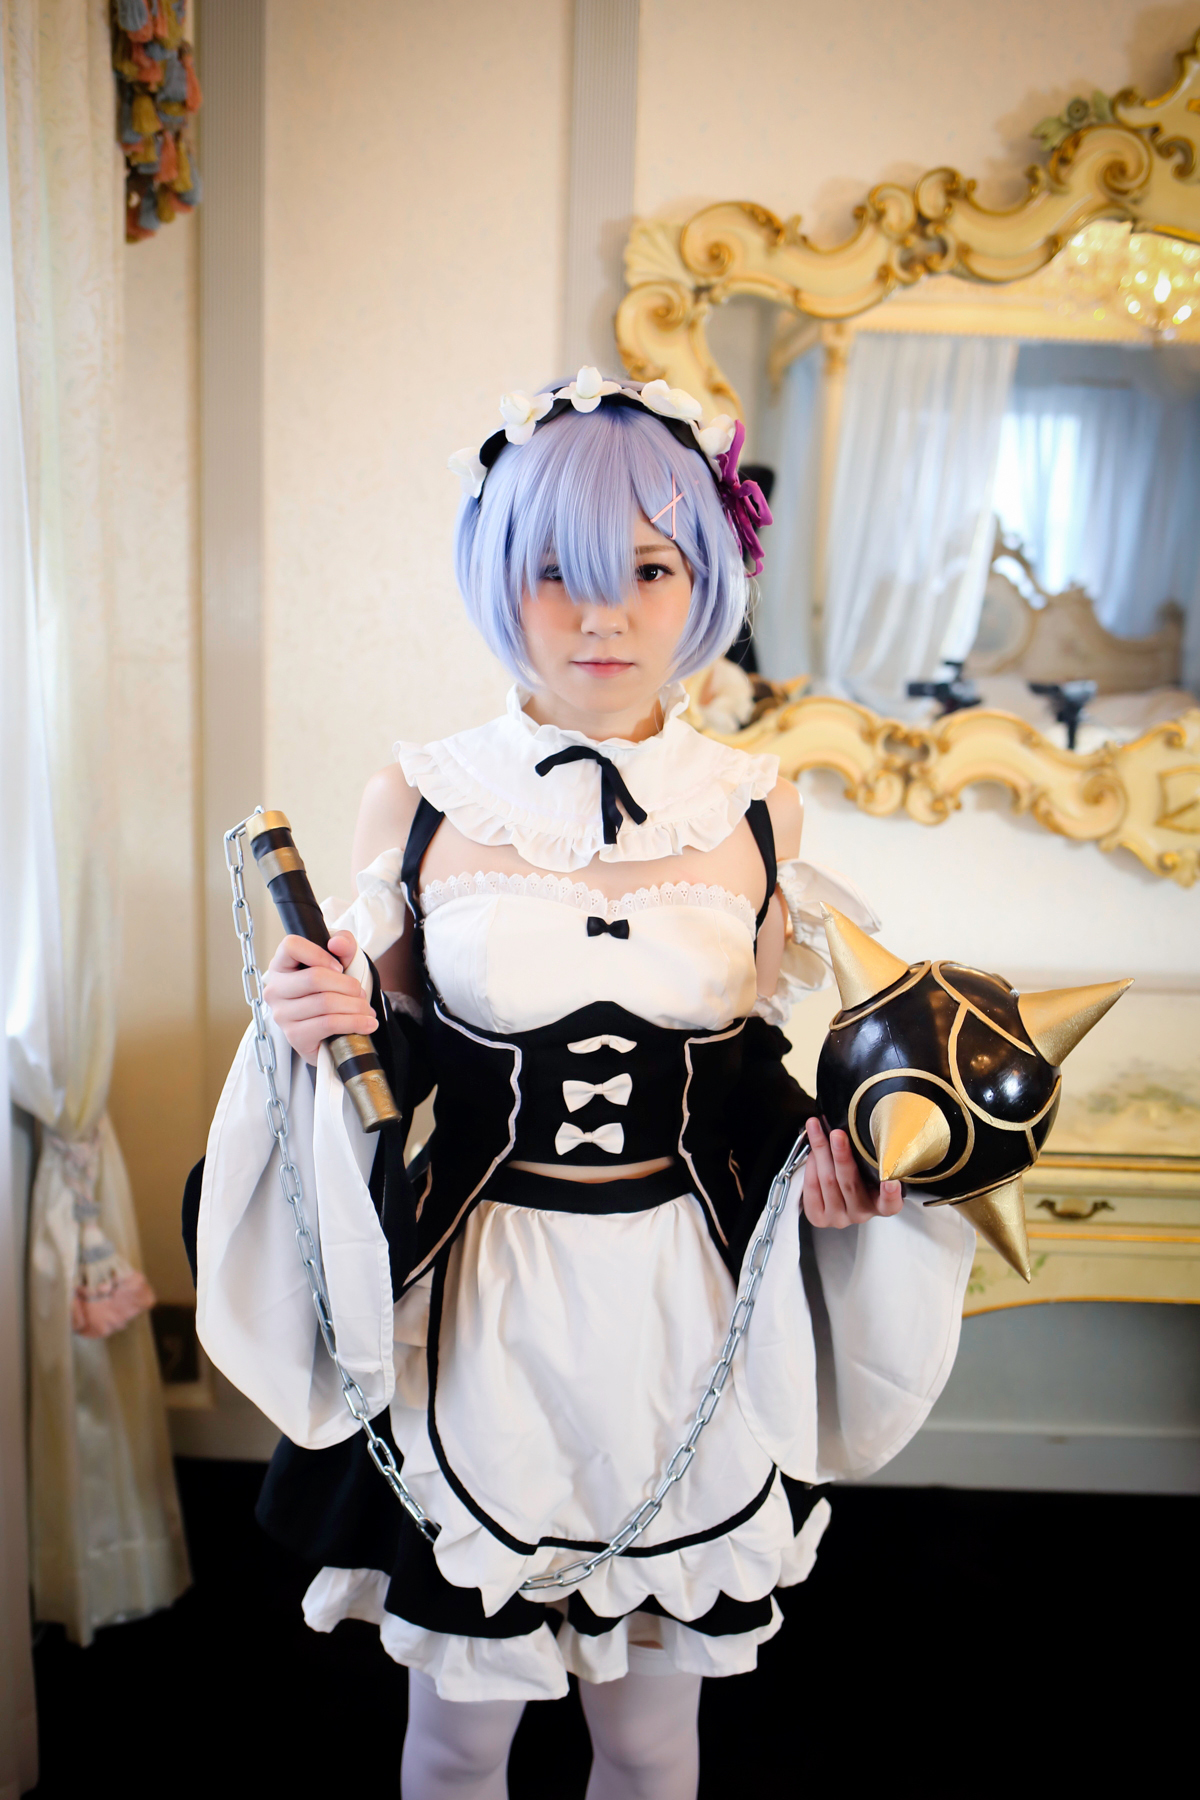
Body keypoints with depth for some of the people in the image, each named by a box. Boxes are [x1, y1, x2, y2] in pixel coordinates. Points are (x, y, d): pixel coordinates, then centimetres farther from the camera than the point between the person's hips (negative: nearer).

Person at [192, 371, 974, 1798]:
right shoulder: (420, 799, -7)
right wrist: (330, 1030, -17)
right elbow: (388, 1060, 4)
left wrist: (825, 1153, -9)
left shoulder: (754, 810, -2)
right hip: (475, 1318, -1)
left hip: (685, 1317, 2)